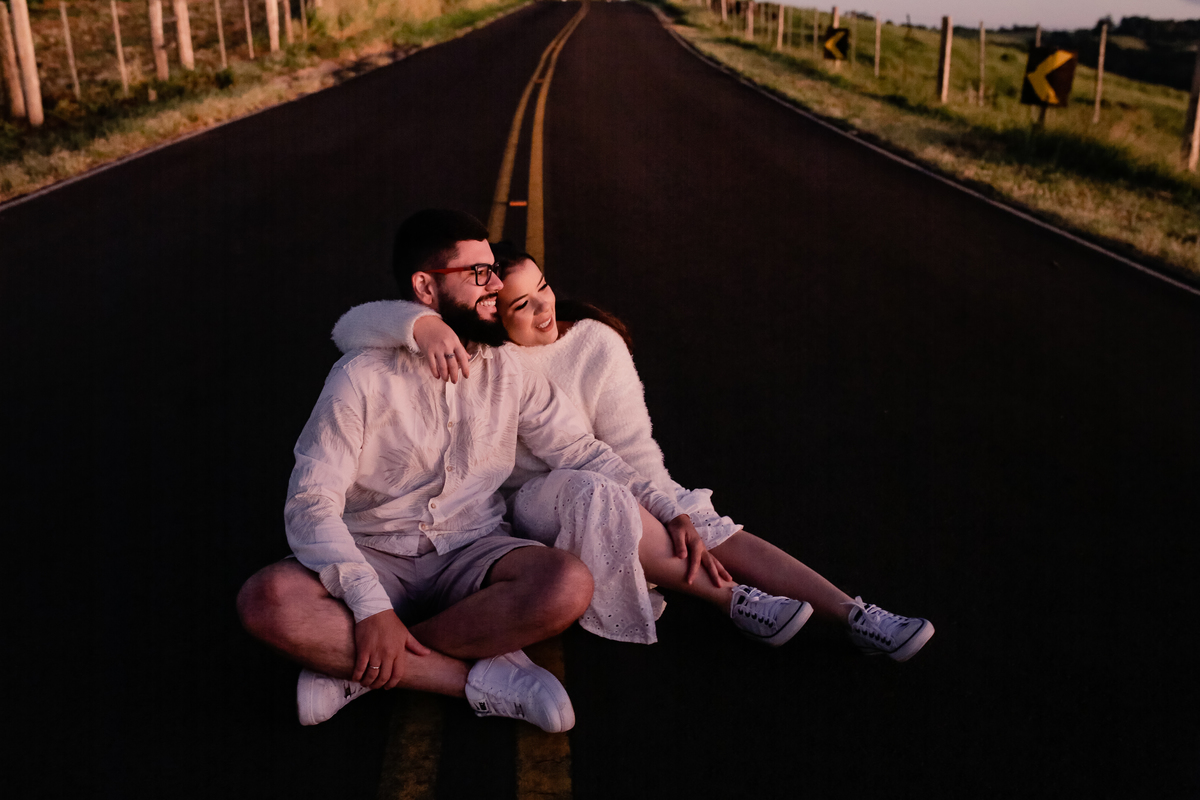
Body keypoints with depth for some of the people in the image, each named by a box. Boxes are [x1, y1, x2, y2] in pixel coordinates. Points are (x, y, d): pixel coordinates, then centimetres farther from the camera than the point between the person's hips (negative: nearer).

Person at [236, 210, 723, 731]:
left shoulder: (507, 370, 4)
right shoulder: (361, 378, -9)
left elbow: (581, 451, 11)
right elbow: (310, 503, -15)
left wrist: (668, 512, 0)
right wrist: (371, 607, -27)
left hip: (472, 554, 2)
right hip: (375, 560, -2)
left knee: (568, 586, -30)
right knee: (267, 601, -31)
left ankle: (353, 666, -19)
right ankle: (481, 677, -24)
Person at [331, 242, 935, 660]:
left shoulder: (596, 344, -7)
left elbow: (632, 448, -8)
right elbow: (353, 326, -21)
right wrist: (423, 324, -42)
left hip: (607, 484, 3)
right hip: (521, 502, -2)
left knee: (715, 532, -19)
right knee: (593, 496, -36)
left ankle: (856, 617, -21)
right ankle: (731, 599, -25)